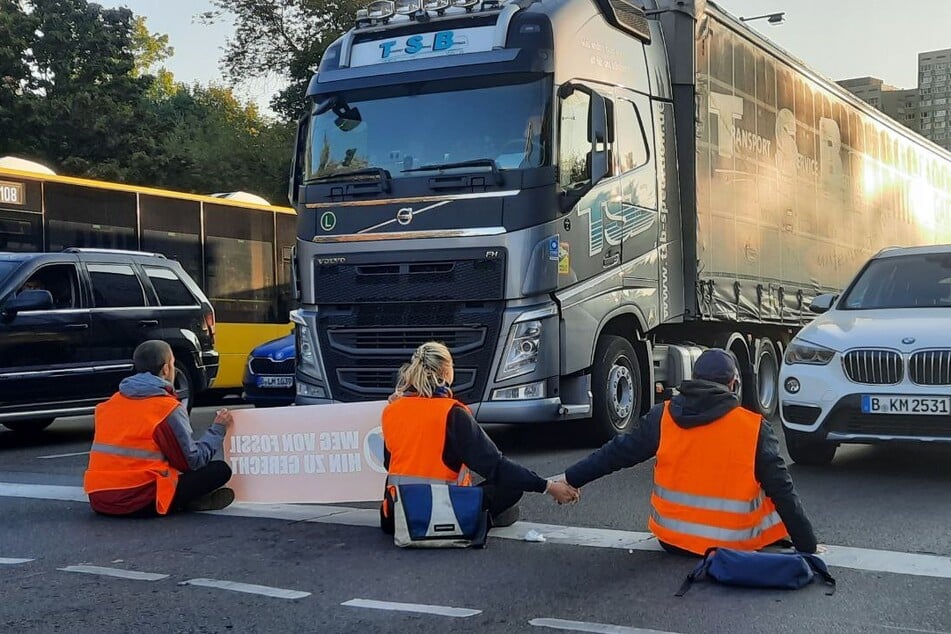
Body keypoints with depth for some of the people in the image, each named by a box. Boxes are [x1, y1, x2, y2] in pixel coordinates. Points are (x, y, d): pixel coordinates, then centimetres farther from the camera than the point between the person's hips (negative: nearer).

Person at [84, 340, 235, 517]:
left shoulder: (110, 404, 12)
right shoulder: (168, 409, -7)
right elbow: (193, 461, -3)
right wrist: (218, 430, 11)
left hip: (98, 501, 7)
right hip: (140, 504, -7)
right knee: (221, 470, 0)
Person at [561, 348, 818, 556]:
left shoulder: (662, 417, -7)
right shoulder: (756, 429, -12)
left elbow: (616, 453, -1)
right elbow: (782, 491, -9)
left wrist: (569, 479, 10)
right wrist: (807, 545, 0)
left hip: (671, 540, 3)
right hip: (733, 545, -2)